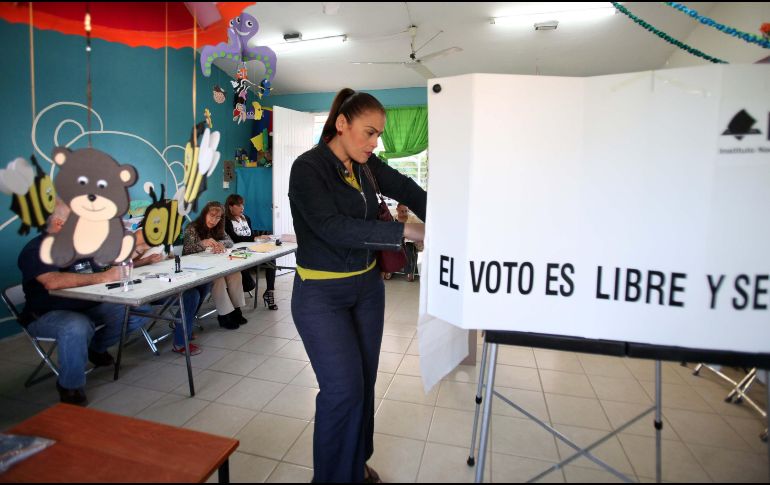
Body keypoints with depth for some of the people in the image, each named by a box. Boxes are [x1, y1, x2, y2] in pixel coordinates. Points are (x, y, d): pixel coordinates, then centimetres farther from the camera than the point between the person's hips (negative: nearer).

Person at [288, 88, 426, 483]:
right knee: (344, 388, -5)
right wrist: (406, 231, -31)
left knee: (365, 381, 15)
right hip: (321, 295, -6)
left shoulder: (366, 165, 4)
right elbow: (334, 228, -28)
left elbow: (408, 190, -1)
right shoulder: (308, 168, -16)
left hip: (367, 287, 6)